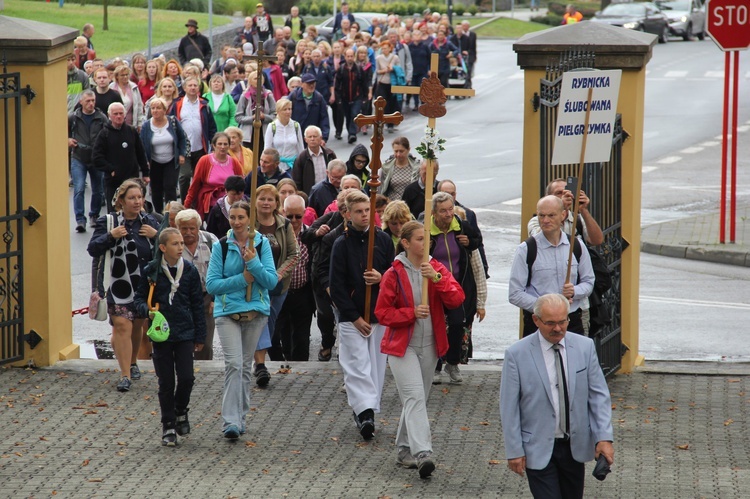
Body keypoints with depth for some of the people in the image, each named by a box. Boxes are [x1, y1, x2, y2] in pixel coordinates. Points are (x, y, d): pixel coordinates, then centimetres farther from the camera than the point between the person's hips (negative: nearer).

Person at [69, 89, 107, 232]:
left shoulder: (102, 118, -4)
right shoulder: (73, 117, -2)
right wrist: (67, 140, -2)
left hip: (97, 160, 1)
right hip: (78, 159, -1)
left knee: (98, 191, 11)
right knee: (79, 189, -12)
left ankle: (94, 216, 32)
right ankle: (80, 220, -11)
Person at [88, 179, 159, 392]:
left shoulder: (149, 222, 6)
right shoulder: (108, 221, -2)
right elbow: (93, 249, -7)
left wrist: (156, 235, -11)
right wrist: (110, 236, -21)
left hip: (144, 284, 3)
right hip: (118, 284, -3)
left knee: (138, 325, 17)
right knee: (121, 326, -12)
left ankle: (133, 362, 41)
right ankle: (125, 374, -11)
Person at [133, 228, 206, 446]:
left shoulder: (189, 271, 1)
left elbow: (197, 305, 7)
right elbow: (139, 298, 5)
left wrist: (200, 336, 7)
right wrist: (147, 310, -19)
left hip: (185, 333, 1)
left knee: (186, 377, -8)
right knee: (166, 382, 3)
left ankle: (181, 412, 20)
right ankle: (168, 426, 13)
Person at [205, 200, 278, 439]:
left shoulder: (261, 243, 2)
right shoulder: (221, 246, 0)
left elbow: (272, 281, -4)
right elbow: (211, 284, -4)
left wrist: (253, 262, -19)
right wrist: (242, 279, -13)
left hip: (255, 311, 2)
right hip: (227, 312, -2)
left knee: (246, 365, 10)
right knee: (233, 364, -15)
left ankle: (240, 417, 22)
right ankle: (230, 421, -19)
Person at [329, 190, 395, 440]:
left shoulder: (383, 240, 5)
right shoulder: (342, 244, -3)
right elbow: (337, 286, -5)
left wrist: (381, 278, -11)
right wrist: (355, 317, -9)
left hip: (379, 315, 3)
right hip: (351, 318, -3)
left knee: (376, 364, 5)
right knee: (357, 365, -11)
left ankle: (366, 411, 14)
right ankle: (365, 412, -19)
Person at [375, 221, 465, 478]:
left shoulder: (438, 269, 4)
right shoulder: (394, 274, -6)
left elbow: (456, 299, -10)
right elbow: (382, 312, -6)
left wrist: (437, 278, -24)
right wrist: (412, 313, -20)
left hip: (429, 346, 5)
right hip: (402, 346, -5)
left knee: (417, 399, 13)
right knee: (415, 397, -17)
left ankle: (405, 450, 26)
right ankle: (422, 454, -26)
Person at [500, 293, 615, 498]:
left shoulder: (585, 347, -1)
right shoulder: (517, 354, -10)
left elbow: (599, 395, 2)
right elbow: (509, 407, -7)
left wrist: (604, 436, -8)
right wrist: (514, 450, -9)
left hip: (574, 447, 4)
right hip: (539, 449, -4)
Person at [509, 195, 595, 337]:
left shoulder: (576, 246, 7)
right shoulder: (526, 249, -3)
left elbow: (588, 282, 16)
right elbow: (514, 295, -5)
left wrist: (574, 292, -7)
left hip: (572, 323, 3)